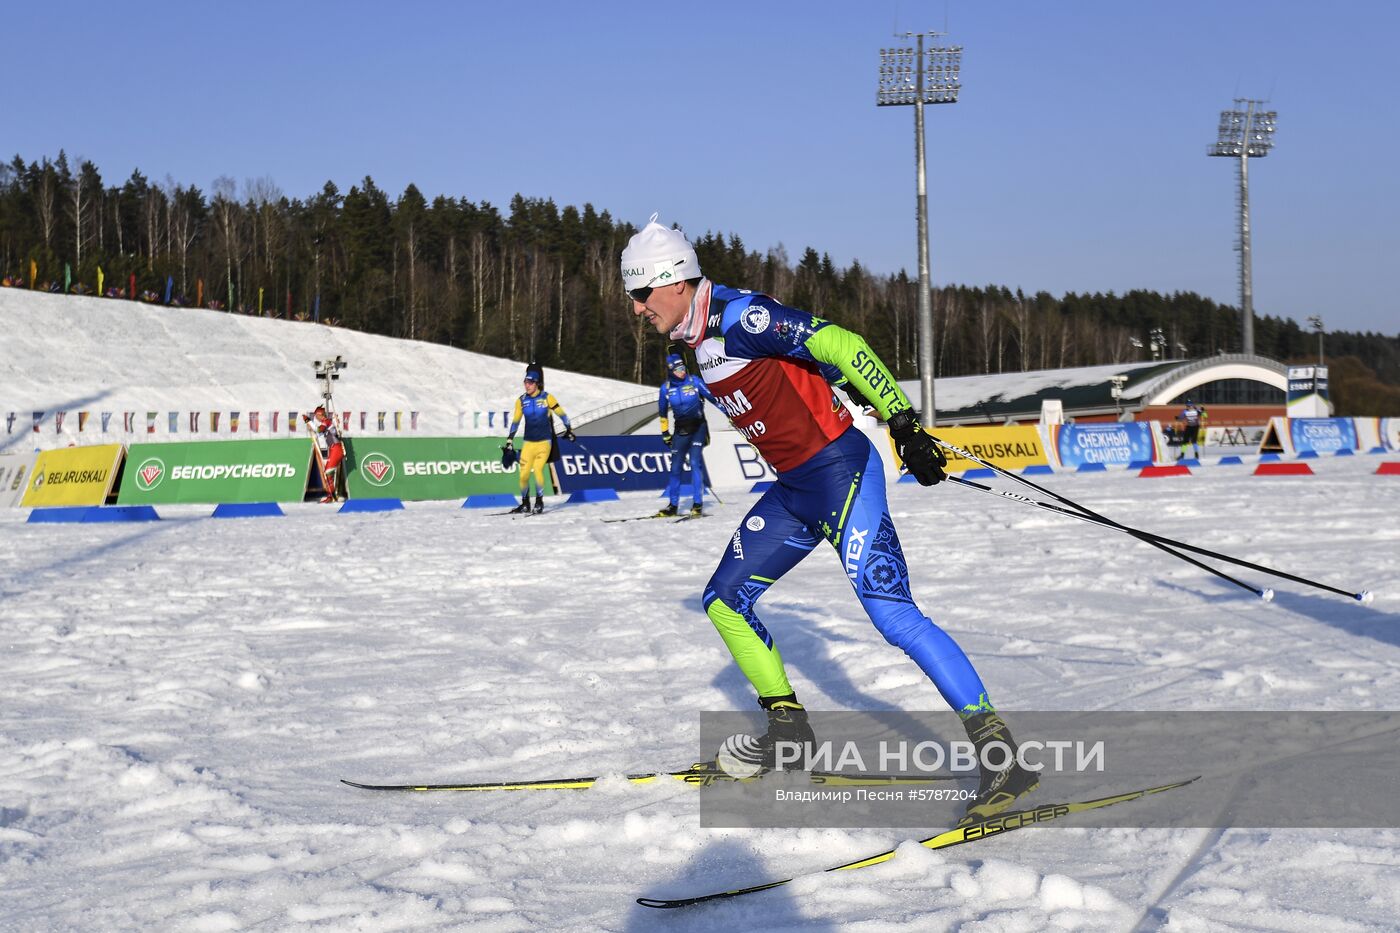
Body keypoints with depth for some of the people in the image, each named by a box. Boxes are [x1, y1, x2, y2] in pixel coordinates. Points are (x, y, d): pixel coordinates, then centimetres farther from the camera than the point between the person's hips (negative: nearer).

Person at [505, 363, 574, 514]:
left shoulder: (547, 398, -6)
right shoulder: (521, 401, 4)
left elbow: (561, 413, 5)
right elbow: (515, 421, 14)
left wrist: (569, 430, 11)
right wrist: (510, 440, 12)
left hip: (544, 442, -3)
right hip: (529, 443, 3)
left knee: (537, 469, -19)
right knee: (524, 473, -6)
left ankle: (539, 501, -2)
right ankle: (525, 503, 13)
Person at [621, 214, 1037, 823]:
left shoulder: (740, 317, -17)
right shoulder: (697, 340, 12)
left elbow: (841, 348, -20)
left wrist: (902, 423, -22)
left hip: (841, 473, -10)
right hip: (796, 490, 10)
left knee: (890, 610, -18)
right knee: (724, 600, 12)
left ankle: (1000, 754, -16)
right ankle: (789, 731, 22)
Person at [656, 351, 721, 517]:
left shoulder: (694, 381, -8)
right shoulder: (666, 388, -2)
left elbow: (712, 397, -1)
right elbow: (663, 412, 10)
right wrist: (665, 433, 11)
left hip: (698, 427, -2)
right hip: (680, 430, 2)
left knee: (695, 463, -14)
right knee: (676, 467, 4)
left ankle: (698, 504, -10)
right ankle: (673, 505, 17)